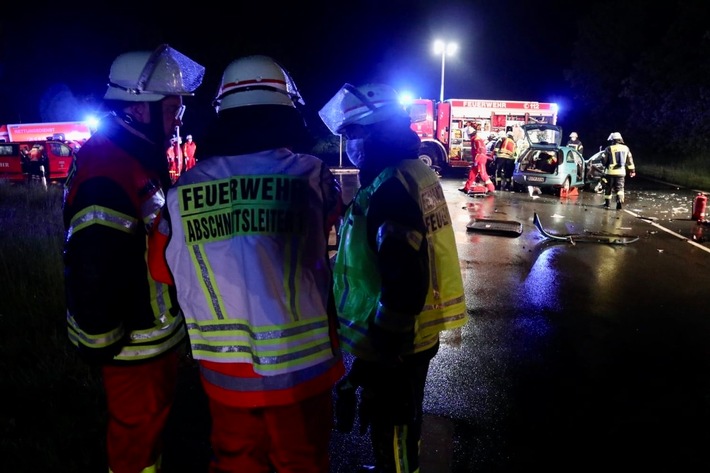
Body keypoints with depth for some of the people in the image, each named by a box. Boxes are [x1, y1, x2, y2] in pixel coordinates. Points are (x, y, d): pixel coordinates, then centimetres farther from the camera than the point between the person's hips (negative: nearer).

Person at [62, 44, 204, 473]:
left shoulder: (139, 161, 7)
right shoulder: (107, 177, -26)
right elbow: (93, 272, -29)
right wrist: (102, 346, -18)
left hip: (156, 336, 9)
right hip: (134, 348, -9)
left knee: (149, 425, 26)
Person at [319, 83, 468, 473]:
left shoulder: (390, 189, -27)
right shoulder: (417, 172, 4)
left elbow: (403, 289, -30)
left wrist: (374, 361, -23)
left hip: (392, 344, -9)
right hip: (418, 333, 9)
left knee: (392, 434, 12)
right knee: (402, 424, 29)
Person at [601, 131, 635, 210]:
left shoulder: (609, 149, -6)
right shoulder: (626, 148, 7)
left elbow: (604, 160, -3)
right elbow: (629, 161, 12)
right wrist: (632, 170, 19)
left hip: (610, 172, -3)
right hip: (621, 172, 3)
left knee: (608, 188, 11)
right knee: (619, 188, 5)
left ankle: (607, 203, 18)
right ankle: (620, 201, -16)